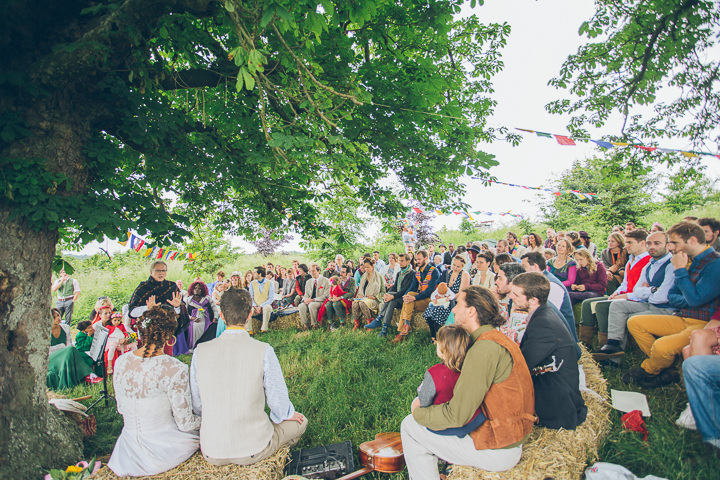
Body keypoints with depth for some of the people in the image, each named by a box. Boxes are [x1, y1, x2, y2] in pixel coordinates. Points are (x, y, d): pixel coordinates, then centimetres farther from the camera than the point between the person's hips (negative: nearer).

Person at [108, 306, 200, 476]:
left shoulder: (121, 362, -8)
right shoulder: (175, 369, -27)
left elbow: (121, 409, 8)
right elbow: (185, 423, -17)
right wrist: (202, 418, 4)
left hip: (129, 450, 6)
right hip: (160, 452, -6)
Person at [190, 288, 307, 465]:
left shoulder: (200, 351, -9)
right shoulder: (264, 351, -19)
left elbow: (196, 404, 2)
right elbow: (278, 401, -11)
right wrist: (288, 414, 12)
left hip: (212, 454, 4)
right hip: (253, 451, -3)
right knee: (300, 421, 22)